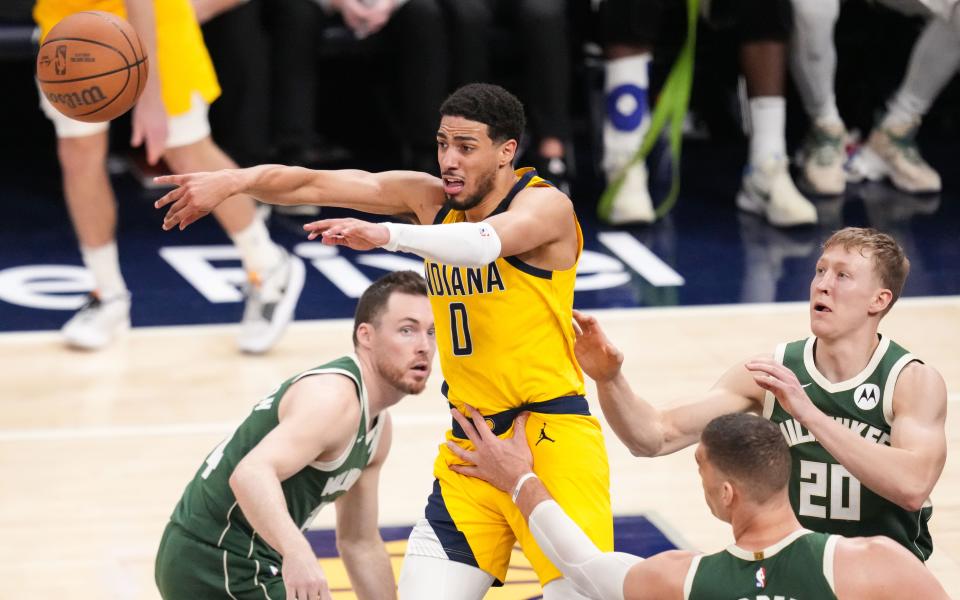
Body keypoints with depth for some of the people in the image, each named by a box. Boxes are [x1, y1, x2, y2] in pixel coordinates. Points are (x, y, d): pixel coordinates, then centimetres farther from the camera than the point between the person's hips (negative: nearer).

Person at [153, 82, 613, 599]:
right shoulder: (431, 198, 7)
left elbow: (485, 243, -33)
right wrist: (231, 181, -19)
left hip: (551, 438, -5)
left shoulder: (547, 205, -10)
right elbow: (315, 185, -3)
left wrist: (389, 235, -49)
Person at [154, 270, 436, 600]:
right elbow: (251, 473, -37)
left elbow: (360, 543, 20)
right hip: (219, 569, -11)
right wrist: (297, 551, -53)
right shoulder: (334, 396, -20)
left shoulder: (377, 425, 10)